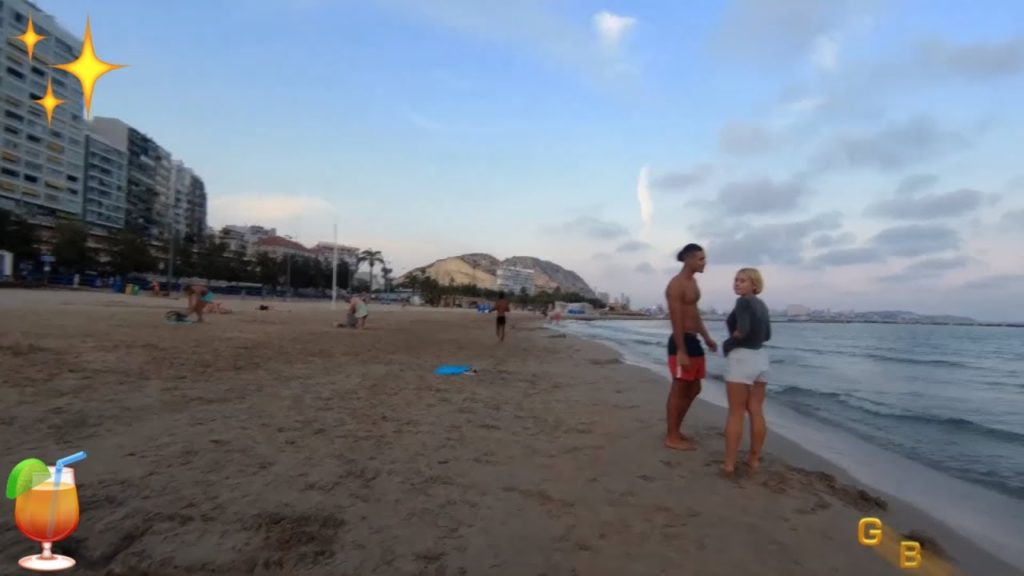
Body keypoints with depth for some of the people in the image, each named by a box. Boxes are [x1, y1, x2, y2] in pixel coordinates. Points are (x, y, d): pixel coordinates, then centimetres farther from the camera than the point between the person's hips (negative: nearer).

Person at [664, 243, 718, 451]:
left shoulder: (692, 282, 14)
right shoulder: (676, 284, -15)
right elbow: (676, 320, -19)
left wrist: (706, 337, 25)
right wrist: (681, 351, -22)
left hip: (693, 340, 10)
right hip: (681, 341, -10)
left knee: (694, 388, 16)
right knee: (679, 389, -1)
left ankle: (675, 430, 27)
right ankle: (672, 437, 9)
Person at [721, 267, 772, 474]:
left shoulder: (743, 302, -13)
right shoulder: (761, 305, 13)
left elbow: (742, 330, -25)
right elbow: (767, 335, 21)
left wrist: (728, 343, -9)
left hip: (741, 358, -8)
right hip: (761, 358, 8)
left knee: (735, 413, -2)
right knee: (756, 411, 11)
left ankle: (729, 463, 3)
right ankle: (754, 458, 17)